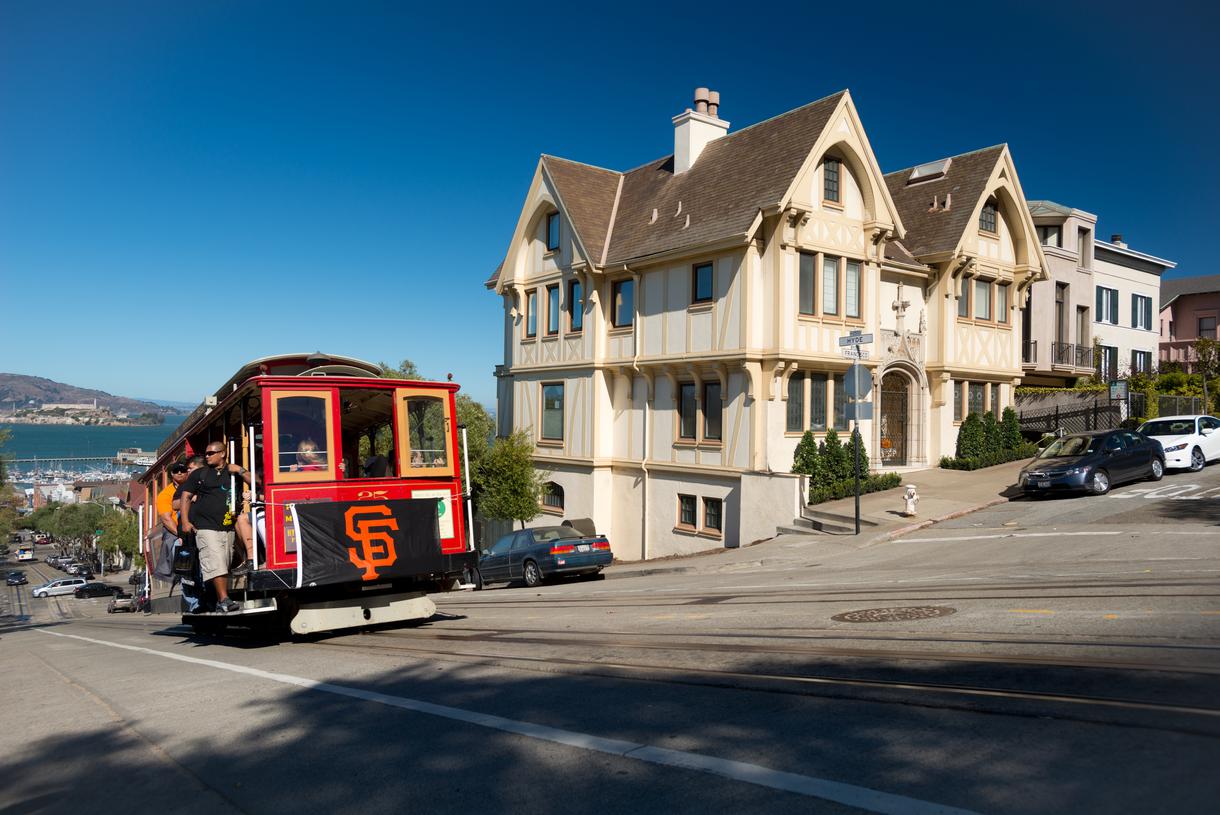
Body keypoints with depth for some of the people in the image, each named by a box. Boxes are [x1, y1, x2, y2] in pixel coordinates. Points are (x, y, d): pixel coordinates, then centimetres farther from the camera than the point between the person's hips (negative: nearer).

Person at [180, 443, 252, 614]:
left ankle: (220, 602, 11)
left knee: (225, 565, 4)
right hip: (206, 527, -3)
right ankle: (224, 599, -22)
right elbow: (186, 496, 9)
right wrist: (185, 521, -1)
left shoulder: (233, 473, 14)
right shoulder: (198, 474, 11)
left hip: (227, 528, 3)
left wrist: (240, 471, -8)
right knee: (215, 563, -16)